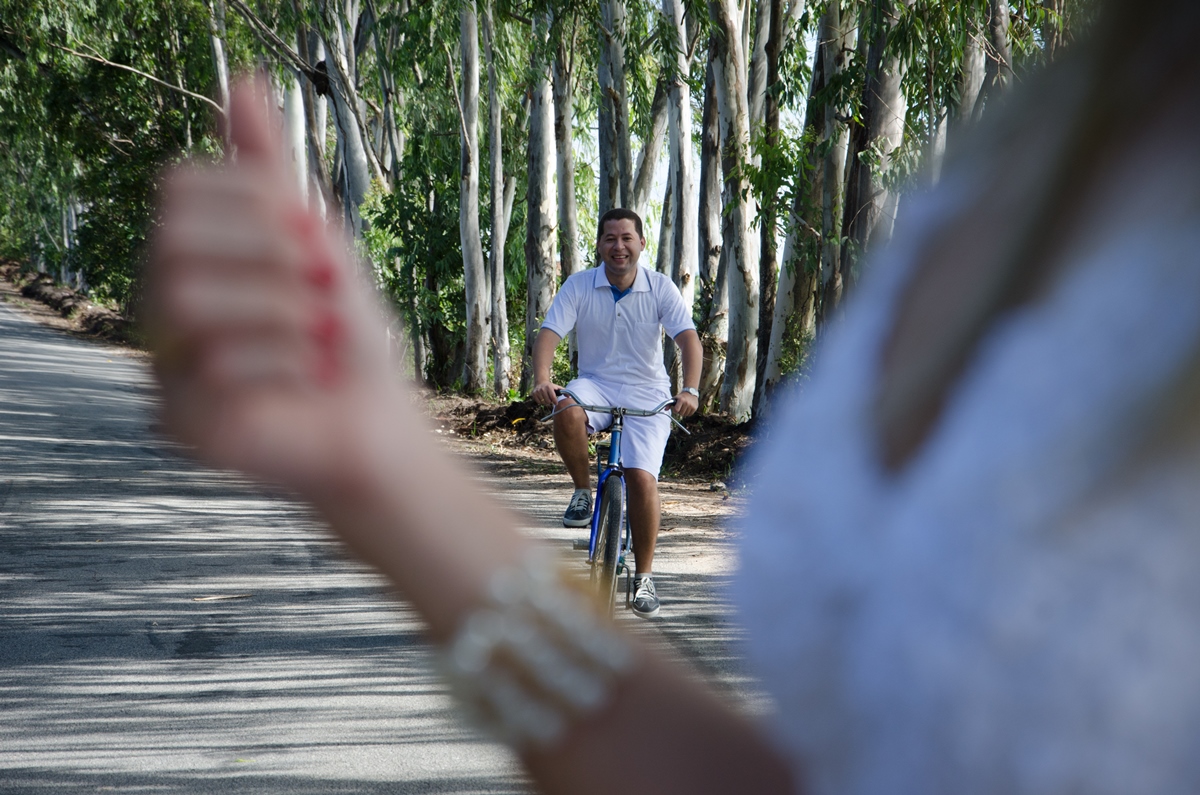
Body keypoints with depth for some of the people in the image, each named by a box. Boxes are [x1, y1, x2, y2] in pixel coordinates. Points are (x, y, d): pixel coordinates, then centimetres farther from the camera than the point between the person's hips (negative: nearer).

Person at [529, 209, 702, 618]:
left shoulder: (661, 288, -7)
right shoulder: (579, 286, -5)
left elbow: (688, 338, -16)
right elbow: (549, 333, -14)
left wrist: (690, 390, -34)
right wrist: (541, 379, -35)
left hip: (646, 394, -1)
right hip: (596, 385, 1)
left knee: (642, 478, -17)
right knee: (567, 411, -35)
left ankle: (643, 576, 1)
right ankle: (583, 492, -9)